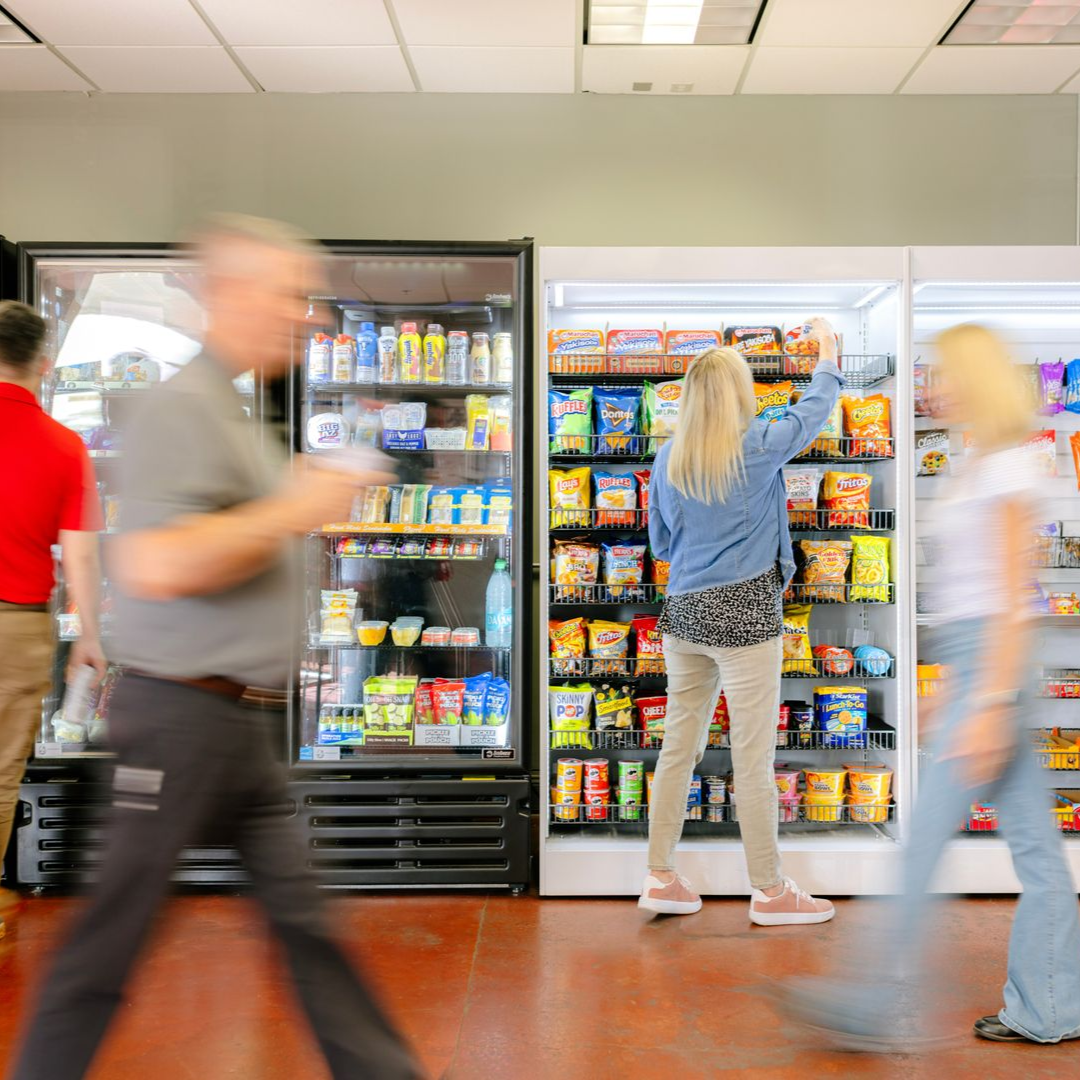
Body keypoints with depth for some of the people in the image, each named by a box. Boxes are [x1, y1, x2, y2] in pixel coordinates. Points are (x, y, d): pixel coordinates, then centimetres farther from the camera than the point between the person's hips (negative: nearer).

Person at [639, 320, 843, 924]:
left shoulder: (668, 460, 6)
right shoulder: (759, 447, -8)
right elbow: (813, 413, 10)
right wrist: (828, 352, 26)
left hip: (685, 613, 6)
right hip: (745, 613, -6)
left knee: (679, 747, 12)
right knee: (754, 758, 2)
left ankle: (661, 877, 20)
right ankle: (771, 891, 15)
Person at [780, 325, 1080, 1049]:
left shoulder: (1009, 467, -12)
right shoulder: (978, 467, 16)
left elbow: (1012, 596, -17)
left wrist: (989, 703, -20)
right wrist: (948, 688, 22)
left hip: (992, 662, -10)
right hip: (970, 664, 10)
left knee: (929, 833, -5)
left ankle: (881, 1006, 5)